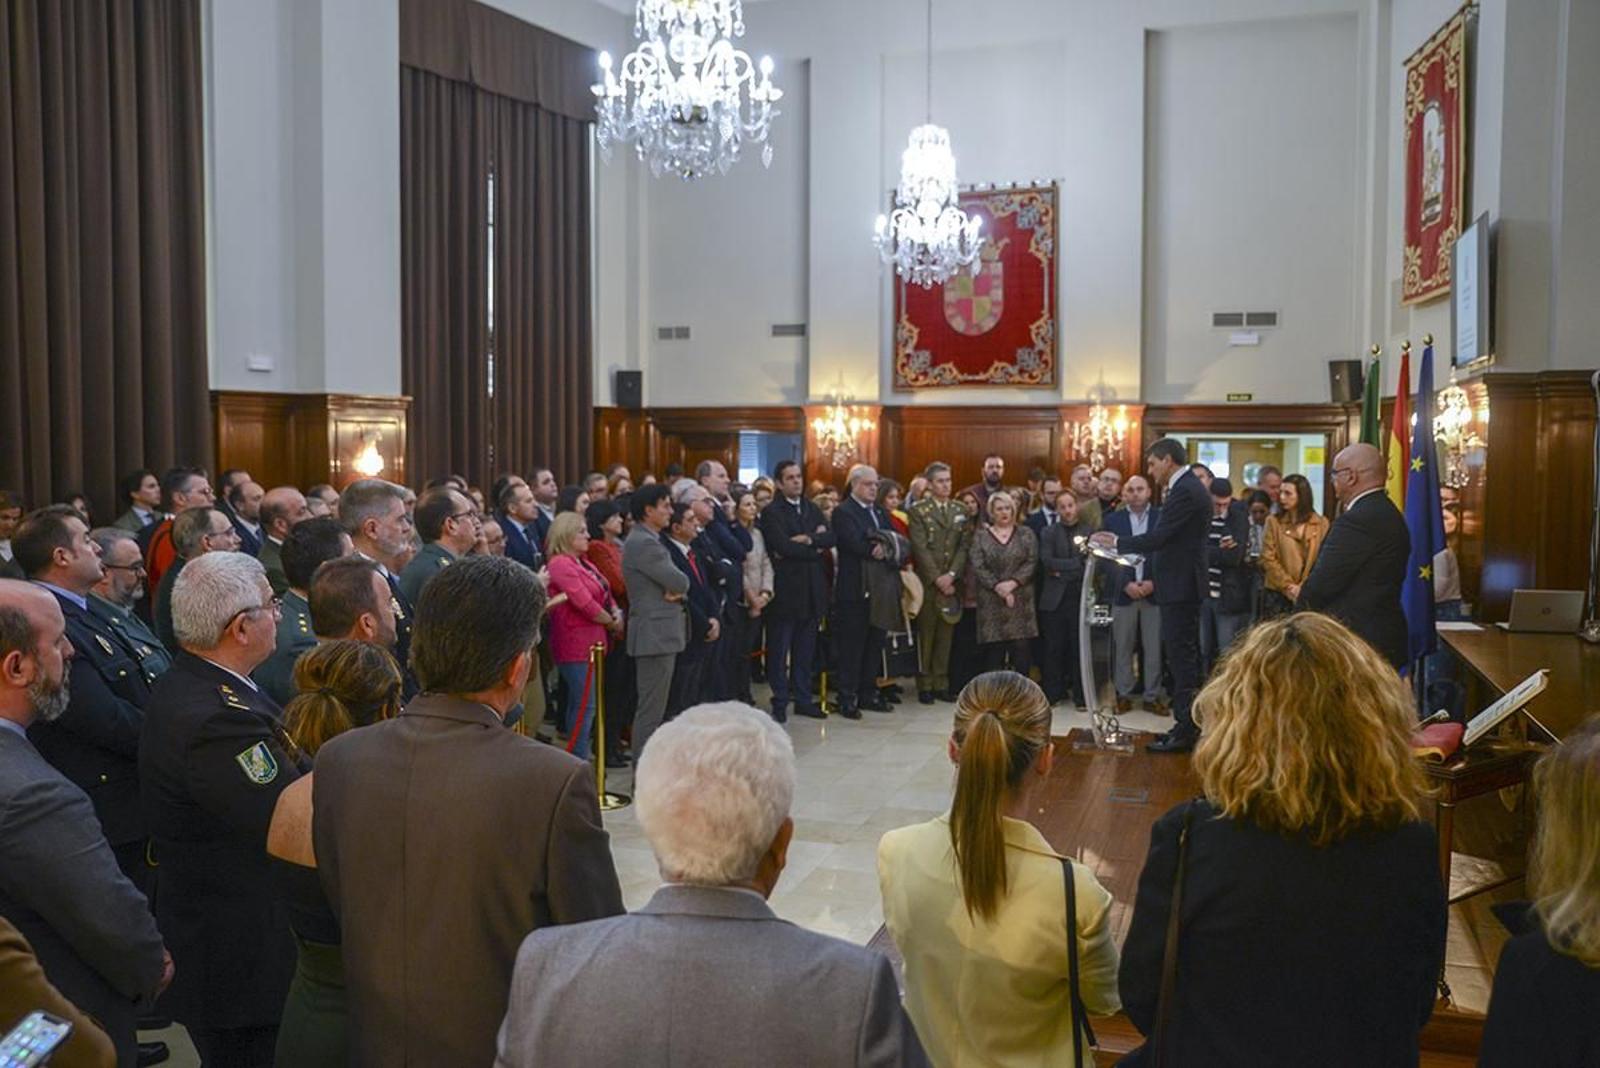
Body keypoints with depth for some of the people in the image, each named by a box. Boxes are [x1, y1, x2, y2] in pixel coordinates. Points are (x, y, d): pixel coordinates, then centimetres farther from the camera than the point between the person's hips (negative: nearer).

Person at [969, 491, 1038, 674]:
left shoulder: (1026, 534, 10)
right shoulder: (981, 536, 8)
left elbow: (1032, 562, -1)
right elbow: (977, 566, -2)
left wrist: (1013, 582, -13)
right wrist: (997, 586, -13)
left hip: (1021, 601, 1)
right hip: (991, 602, 0)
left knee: (1022, 648, -3)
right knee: (993, 650, -2)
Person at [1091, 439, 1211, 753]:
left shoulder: (1184, 492, -17)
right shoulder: (1191, 487, 14)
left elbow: (1157, 537, -22)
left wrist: (1117, 542, -11)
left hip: (1179, 586, -11)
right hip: (1184, 584, 11)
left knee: (1181, 658, -6)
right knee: (1185, 657, 14)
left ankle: (1184, 731, -2)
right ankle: (1188, 725, 21)